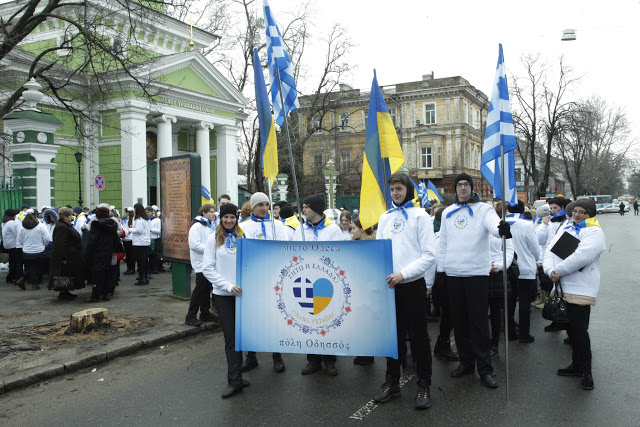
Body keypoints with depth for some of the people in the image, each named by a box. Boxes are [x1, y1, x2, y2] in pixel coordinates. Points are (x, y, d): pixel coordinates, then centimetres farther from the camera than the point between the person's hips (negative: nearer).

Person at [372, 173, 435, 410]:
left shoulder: (420, 216, -3)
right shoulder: (384, 218, 11)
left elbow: (429, 255, -9)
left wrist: (403, 274, -19)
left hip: (412, 285, -4)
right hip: (388, 285, 4)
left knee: (418, 336, 5)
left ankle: (424, 385, 17)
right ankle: (392, 382, 25)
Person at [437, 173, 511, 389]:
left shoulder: (483, 209, -1)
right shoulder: (448, 212, 12)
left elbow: (493, 224, -23)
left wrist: (501, 227, -46)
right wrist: (440, 269, 10)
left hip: (477, 272, -4)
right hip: (453, 273, 4)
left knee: (479, 320, -3)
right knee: (459, 320, 11)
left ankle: (485, 368, 4)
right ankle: (466, 361, 24)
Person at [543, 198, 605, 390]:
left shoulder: (594, 232, -5)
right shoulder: (566, 229, 17)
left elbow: (582, 256, -21)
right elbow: (551, 251, 6)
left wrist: (559, 270, -15)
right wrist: (550, 270, -13)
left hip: (581, 290, -7)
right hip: (562, 287, 7)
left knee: (579, 330, -5)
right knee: (571, 329, 16)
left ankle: (586, 371, 9)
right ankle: (577, 365, 29)